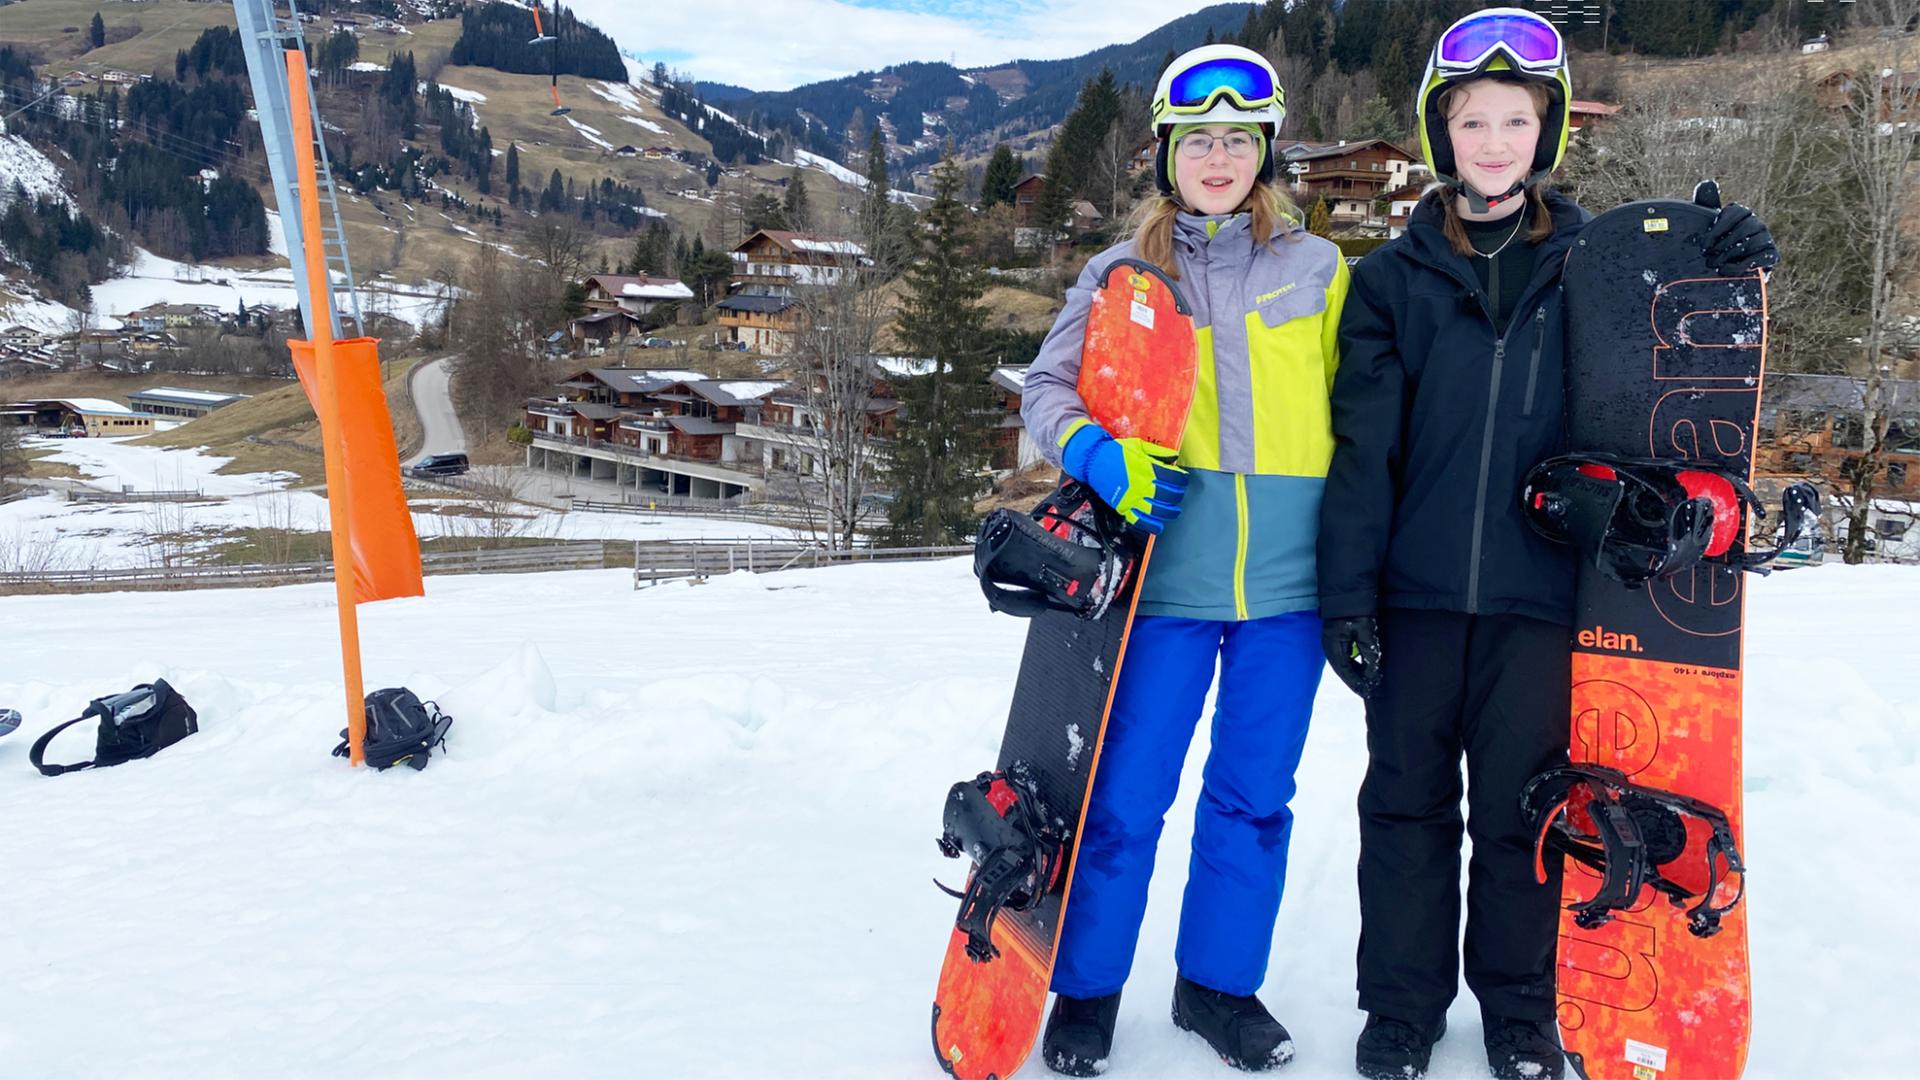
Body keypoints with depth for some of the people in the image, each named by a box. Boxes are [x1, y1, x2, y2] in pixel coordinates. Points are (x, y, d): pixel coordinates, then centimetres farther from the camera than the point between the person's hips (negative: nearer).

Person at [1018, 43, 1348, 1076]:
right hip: (1163, 576, -1)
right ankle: (1087, 989, 19)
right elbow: (1047, 387, 7)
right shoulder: (1123, 272, 6)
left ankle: (1220, 984, 28)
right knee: (1124, 795, 1)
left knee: (1254, 796, 10)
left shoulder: (1317, 269, 8)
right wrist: (1097, 454, -14)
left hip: (1287, 584, 1)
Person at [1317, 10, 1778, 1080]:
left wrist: (1732, 266, -4)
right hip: (1416, 590, 1)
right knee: (1409, 802, 9)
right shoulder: (1394, 277, 5)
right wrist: (1348, 591, -7)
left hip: (1540, 592, 0)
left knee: (1521, 808, 8)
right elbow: (1364, 444, 0)